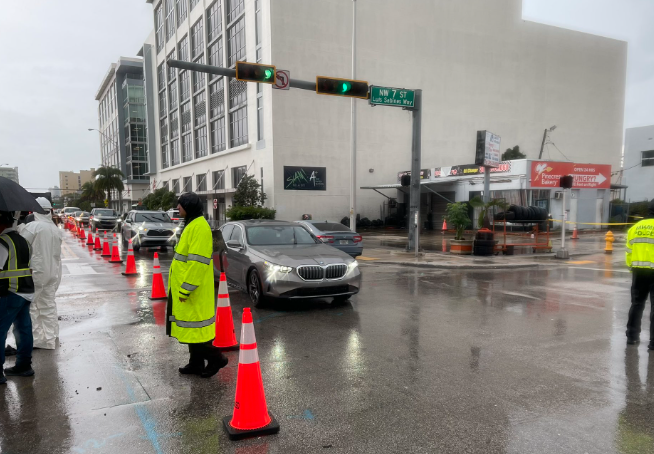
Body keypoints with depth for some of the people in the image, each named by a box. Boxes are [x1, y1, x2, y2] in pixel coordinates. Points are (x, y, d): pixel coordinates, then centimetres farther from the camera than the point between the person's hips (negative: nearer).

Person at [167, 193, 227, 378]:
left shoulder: (199, 227, -18)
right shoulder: (191, 225, 15)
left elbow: (197, 262, -24)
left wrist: (186, 289, -24)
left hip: (192, 289, -10)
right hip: (185, 286, 10)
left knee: (194, 326, -4)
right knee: (191, 326, 16)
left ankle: (215, 357, 9)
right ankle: (196, 363, 25)